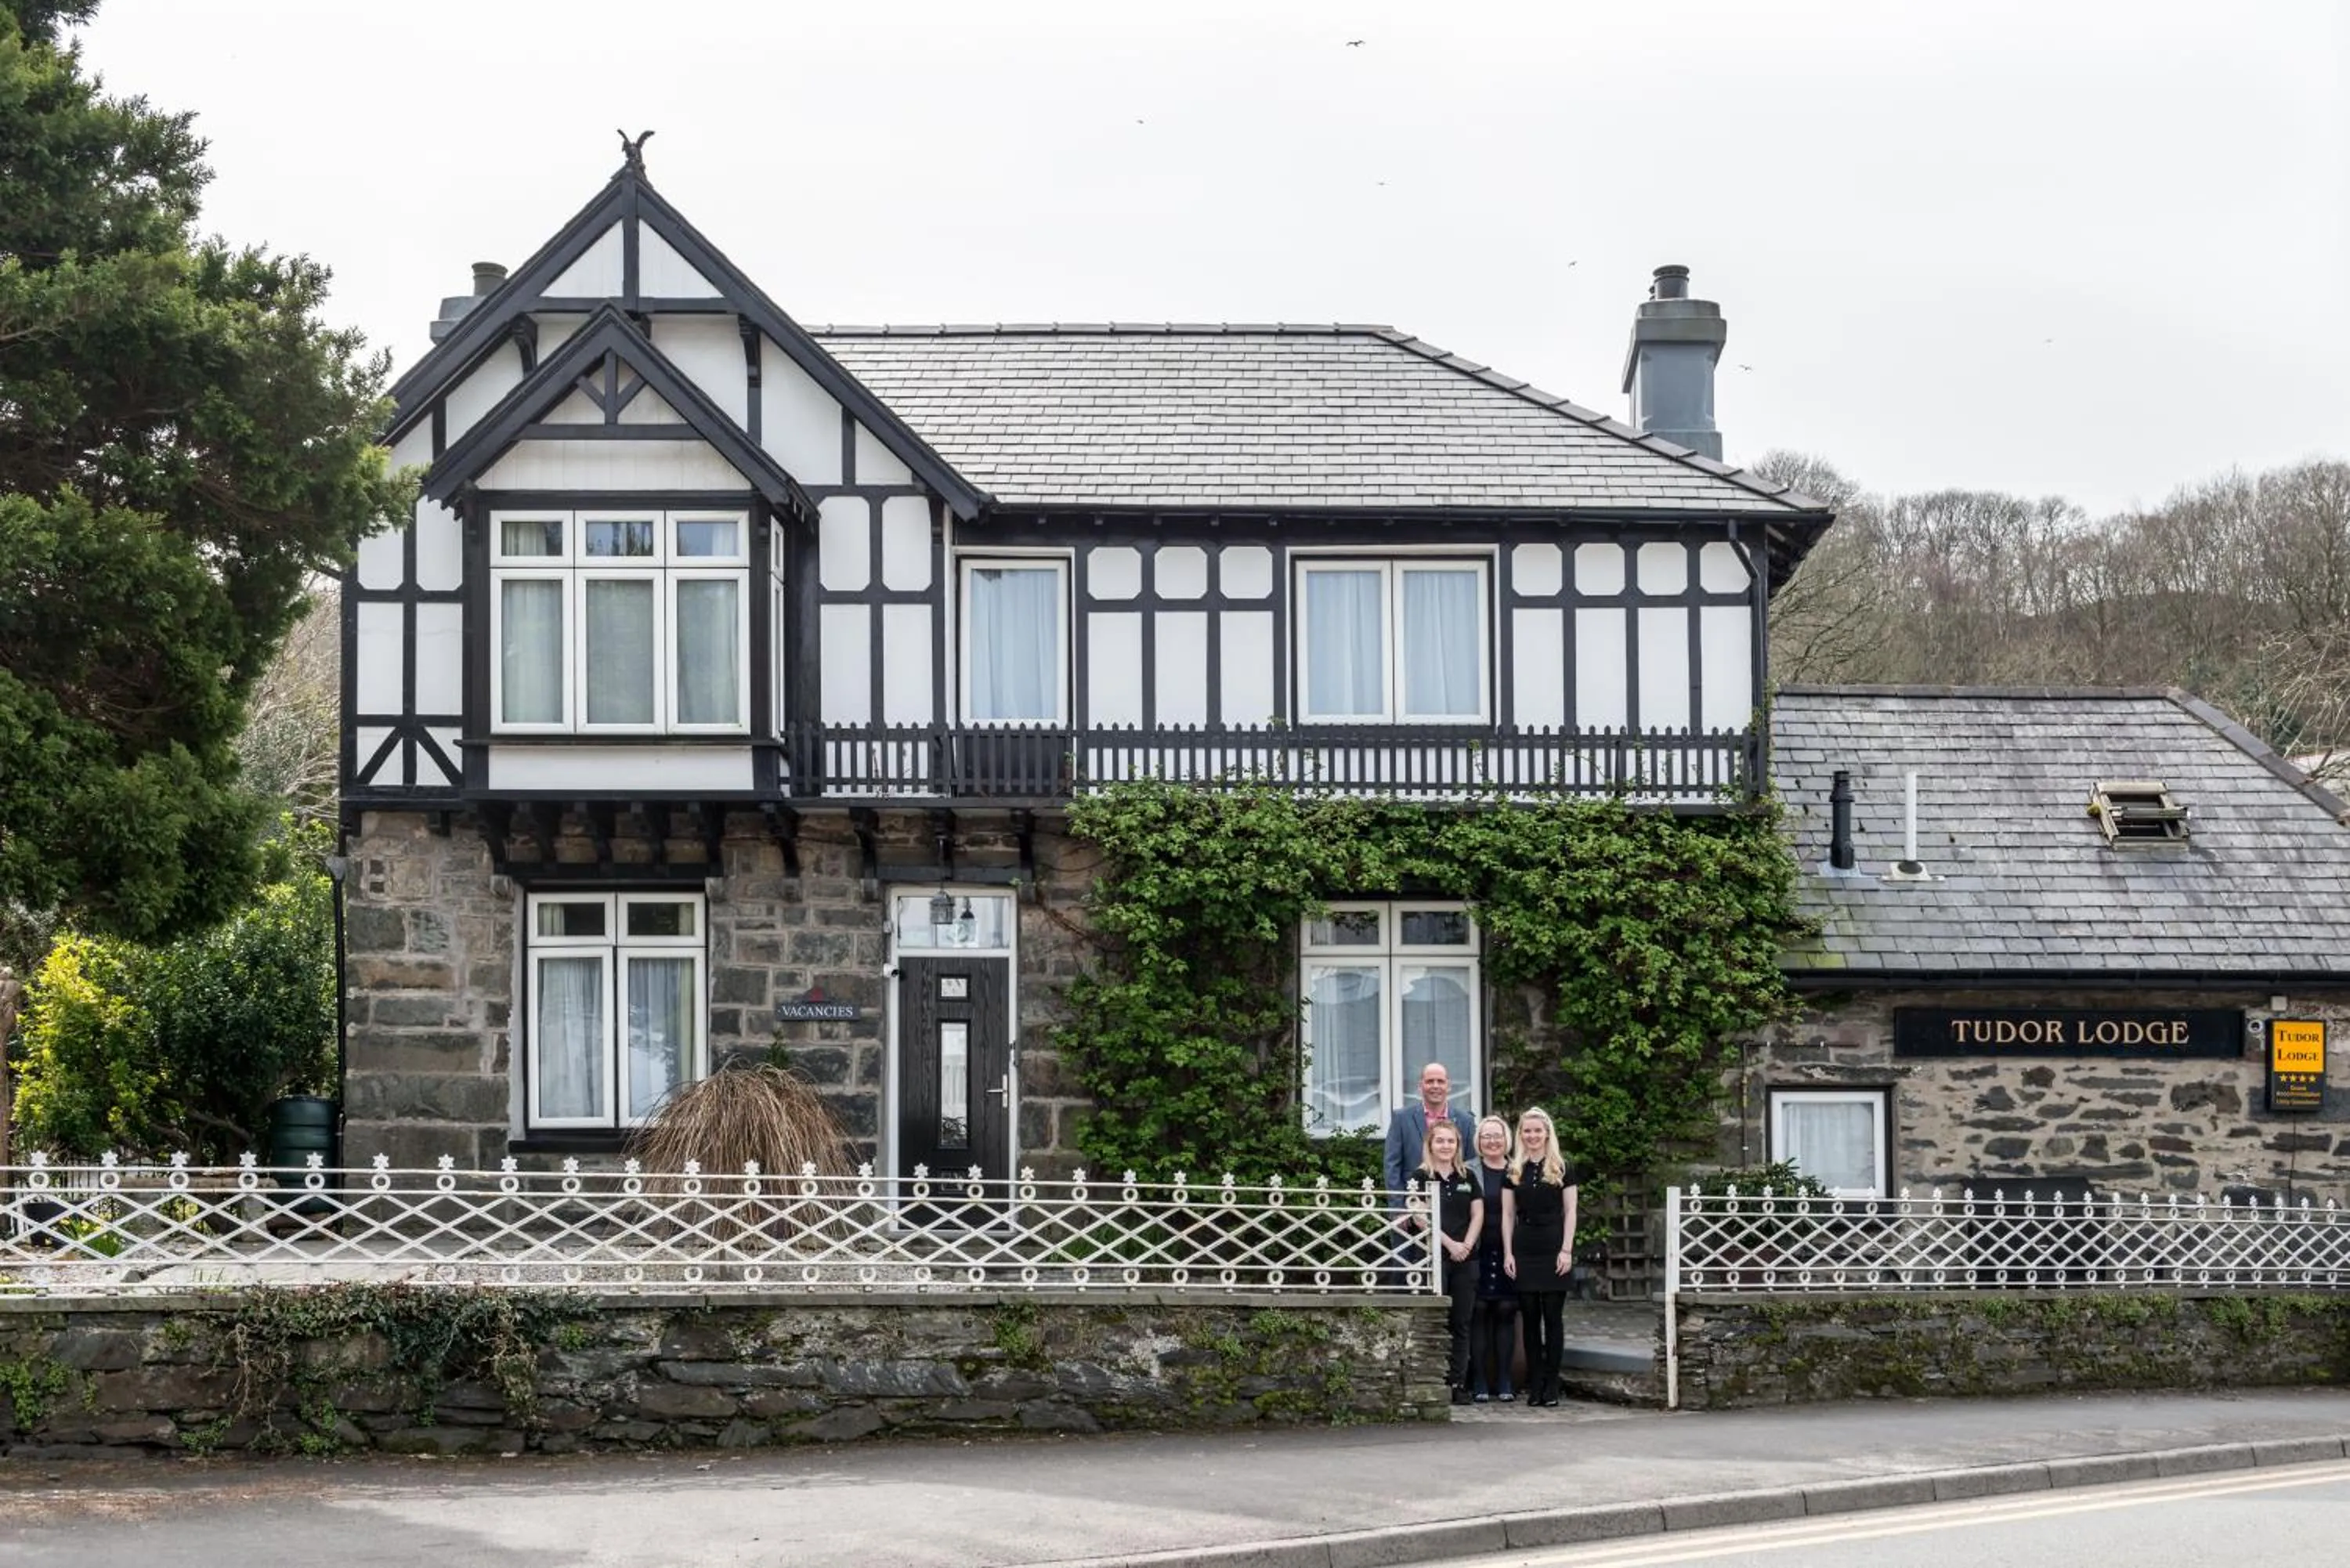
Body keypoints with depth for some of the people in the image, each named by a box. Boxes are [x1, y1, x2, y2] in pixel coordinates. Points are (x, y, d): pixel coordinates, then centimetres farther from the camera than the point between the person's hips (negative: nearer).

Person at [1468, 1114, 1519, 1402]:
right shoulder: (1469, 1173, 4)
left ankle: (1504, 1382, 9)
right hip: (1479, 1253, -2)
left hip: (1508, 1253, 2)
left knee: (1506, 1313, 3)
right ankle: (1480, 1382, 4)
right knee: (1478, 1315, -1)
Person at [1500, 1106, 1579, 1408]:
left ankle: (1551, 1386, 3)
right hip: (1524, 1250, 2)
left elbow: (1570, 1212, 2)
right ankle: (1534, 1384, 7)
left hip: (1553, 1250, -2)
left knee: (1552, 1317, -1)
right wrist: (1508, 1253, 2)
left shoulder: (1561, 1169, 4)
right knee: (1530, 1318, 3)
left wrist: (1566, 1250, -7)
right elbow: (1508, 1215, 10)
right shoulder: (1514, 1170, 10)